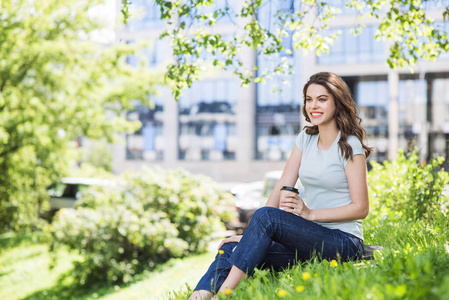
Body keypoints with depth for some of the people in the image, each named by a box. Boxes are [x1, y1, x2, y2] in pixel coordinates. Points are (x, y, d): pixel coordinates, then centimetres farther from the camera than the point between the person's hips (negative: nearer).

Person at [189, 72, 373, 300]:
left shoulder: (350, 146, -7)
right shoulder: (306, 138, 12)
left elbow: (361, 208, -9)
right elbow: (282, 187, 4)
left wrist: (310, 213, -17)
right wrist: (251, 233, -6)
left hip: (344, 242, -6)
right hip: (309, 239, 6)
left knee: (266, 215, -30)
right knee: (232, 247, -15)